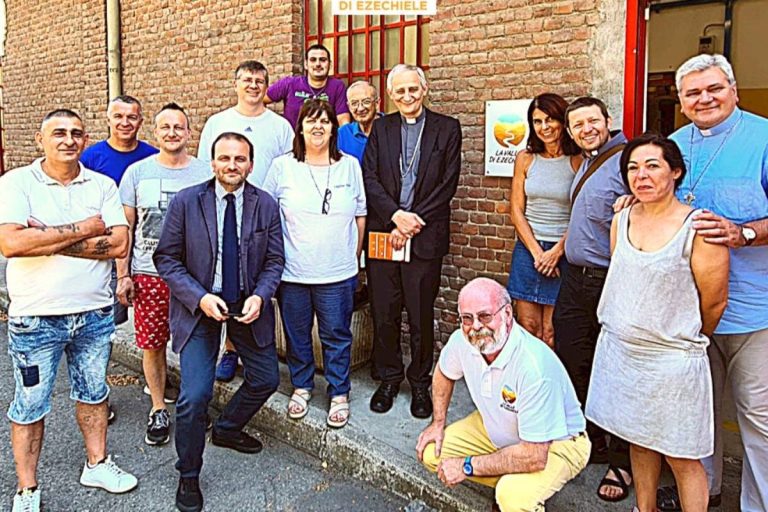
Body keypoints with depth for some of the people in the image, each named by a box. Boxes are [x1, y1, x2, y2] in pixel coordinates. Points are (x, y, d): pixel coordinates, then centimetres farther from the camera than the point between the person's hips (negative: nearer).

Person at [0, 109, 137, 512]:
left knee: (93, 392, 18)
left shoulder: (103, 186, 2)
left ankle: (97, 464, 36)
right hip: (36, 317, -3)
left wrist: (50, 239, -16)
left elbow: (119, 244, -10)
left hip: (95, 313, 3)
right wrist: (85, 228, -17)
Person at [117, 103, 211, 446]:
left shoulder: (205, 173, 3)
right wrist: (123, 275, 1)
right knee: (152, 344, 6)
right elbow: (125, 227, 5)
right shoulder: (137, 172, 3)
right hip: (148, 274, 0)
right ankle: (158, 410, 23)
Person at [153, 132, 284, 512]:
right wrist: (199, 298, -19)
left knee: (265, 380, 12)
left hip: (248, 305, 3)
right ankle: (188, 476, 15)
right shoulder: (185, 202, -8)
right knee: (194, 396, -9)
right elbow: (167, 258, -6)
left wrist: (260, 296, -16)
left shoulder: (266, 205, -3)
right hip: (200, 306, -3)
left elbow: (274, 260, 2)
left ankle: (227, 429, 43)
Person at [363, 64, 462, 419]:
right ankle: (389, 378, 25)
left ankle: (420, 382, 22)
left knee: (421, 315, 4)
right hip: (383, 232, 2)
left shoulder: (447, 128, 5)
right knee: (383, 313, 7)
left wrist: (413, 223, -9)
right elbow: (369, 178, 3)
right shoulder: (381, 128, 11)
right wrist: (396, 215, -12)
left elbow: (448, 183, -2)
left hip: (425, 235, -2)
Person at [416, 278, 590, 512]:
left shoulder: (535, 366, -38)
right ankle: (508, 484, 10)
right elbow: (444, 372, 10)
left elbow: (534, 457, -34)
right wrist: (438, 423, 6)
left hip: (554, 443, -7)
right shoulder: (462, 341, -18)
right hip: (497, 427, 7)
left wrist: (468, 466, -26)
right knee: (430, 452, -5)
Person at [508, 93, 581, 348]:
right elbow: (517, 210, 4)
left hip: (563, 252, -3)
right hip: (528, 248, 3)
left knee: (550, 334, -2)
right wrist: (537, 252, -5)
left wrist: (557, 251, -11)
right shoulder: (526, 158, 5)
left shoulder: (579, 161, -5)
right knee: (527, 328, 6)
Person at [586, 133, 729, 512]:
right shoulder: (621, 221, 5)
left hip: (671, 360, -5)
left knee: (681, 457, 5)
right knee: (638, 441, 19)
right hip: (619, 350, 6)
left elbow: (715, 302, -7)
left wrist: (684, 340, 8)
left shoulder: (699, 229, -14)